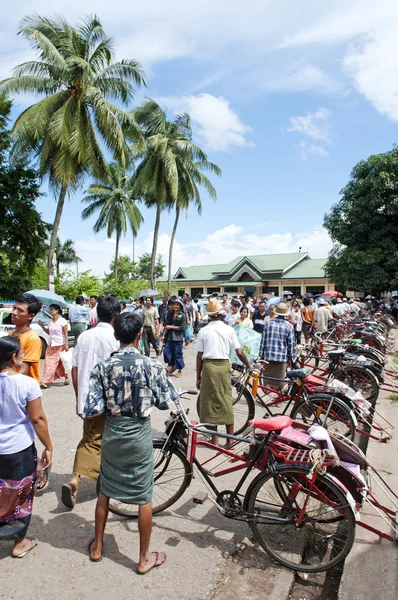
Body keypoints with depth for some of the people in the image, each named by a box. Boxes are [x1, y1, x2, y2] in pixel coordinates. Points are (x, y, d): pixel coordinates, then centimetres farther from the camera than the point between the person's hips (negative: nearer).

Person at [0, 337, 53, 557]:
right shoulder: (27, 384, -20)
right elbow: (38, 419, -15)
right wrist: (48, 447, -5)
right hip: (20, 449, -4)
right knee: (21, 496, 17)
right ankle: (20, 543, 32)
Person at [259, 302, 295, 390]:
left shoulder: (268, 323, -1)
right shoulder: (289, 326, -5)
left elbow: (263, 339, 1)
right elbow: (291, 343, -2)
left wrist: (261, 353, 9)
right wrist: (290, 357, 8)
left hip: (268, 355, 1)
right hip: (282, 356, -1)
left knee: (267, 376, 12)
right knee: (279, 379, 8)